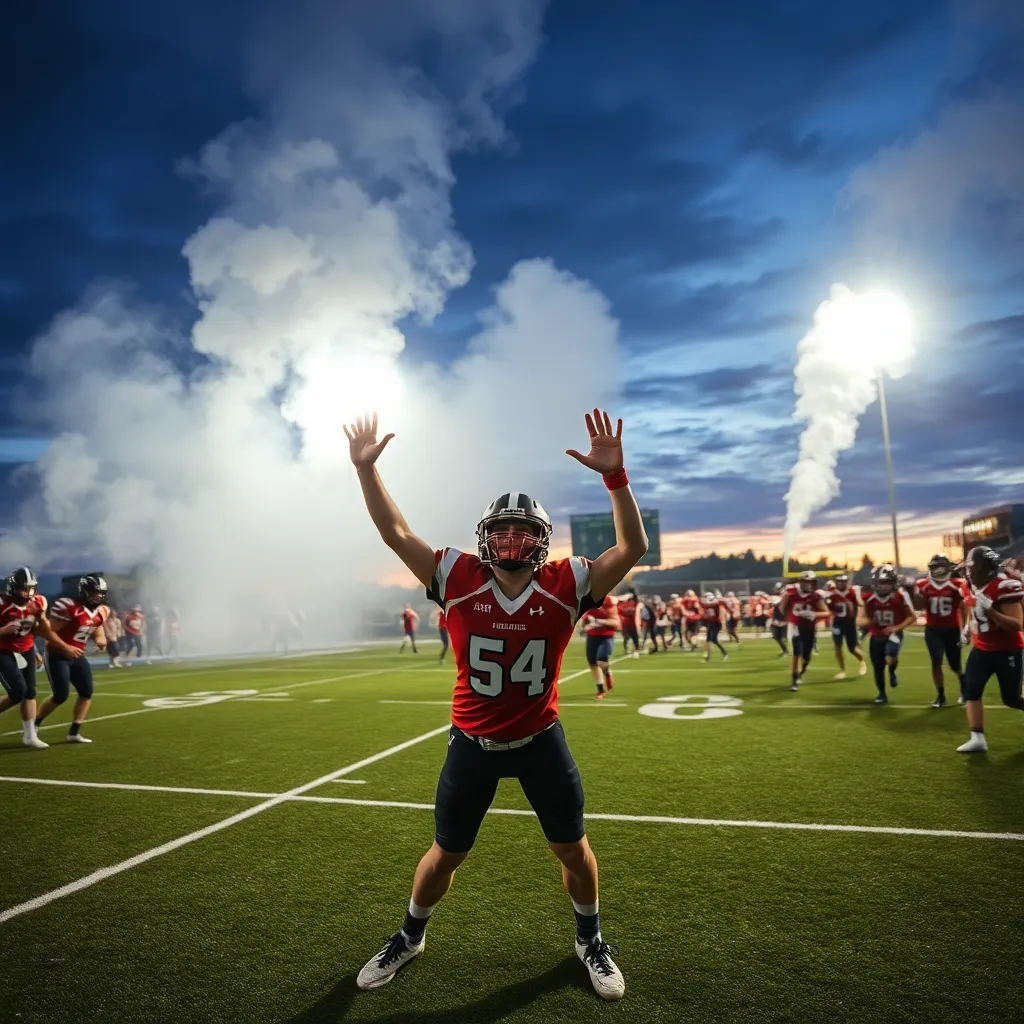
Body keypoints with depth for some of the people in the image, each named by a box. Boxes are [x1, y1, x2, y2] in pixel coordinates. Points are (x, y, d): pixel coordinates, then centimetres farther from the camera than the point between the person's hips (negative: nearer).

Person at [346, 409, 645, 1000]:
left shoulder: (565, 586, -16)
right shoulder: (458, 579, -15)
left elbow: (633, 549, -22)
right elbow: (395, 533, -12)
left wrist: (615, 475, -33)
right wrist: (366, 468, -17)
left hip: (541, 740, 0)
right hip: (472, 744, 0)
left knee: (573, 848, 17)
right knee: (446, 855, 17)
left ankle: (590, 941, 46)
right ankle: (410, 936, 46)